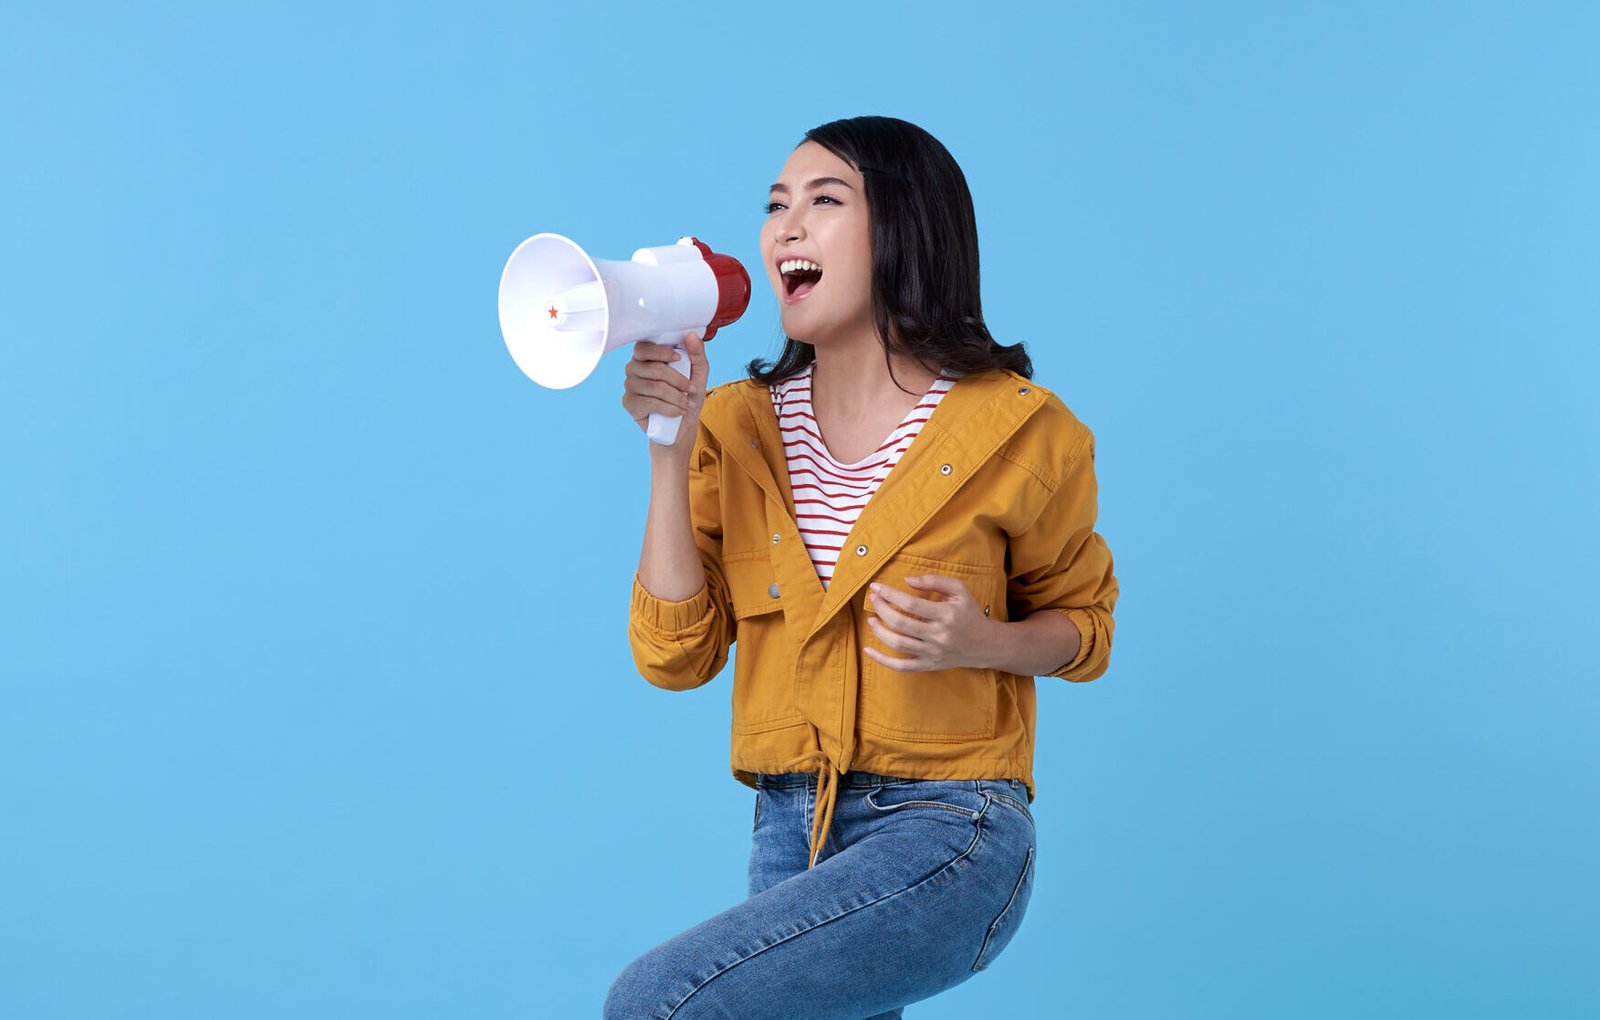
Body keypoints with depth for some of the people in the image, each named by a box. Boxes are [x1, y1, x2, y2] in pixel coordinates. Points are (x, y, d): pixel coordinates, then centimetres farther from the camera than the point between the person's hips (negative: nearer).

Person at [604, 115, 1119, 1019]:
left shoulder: (1015, 429, -6)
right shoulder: (738, 424, 5)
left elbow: (1083, 620, 8)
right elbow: (676, 655, -3)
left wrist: (981, 643, -14)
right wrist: (671, 447, -10)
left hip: (948, 833, -5)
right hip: (790, 833, 5)